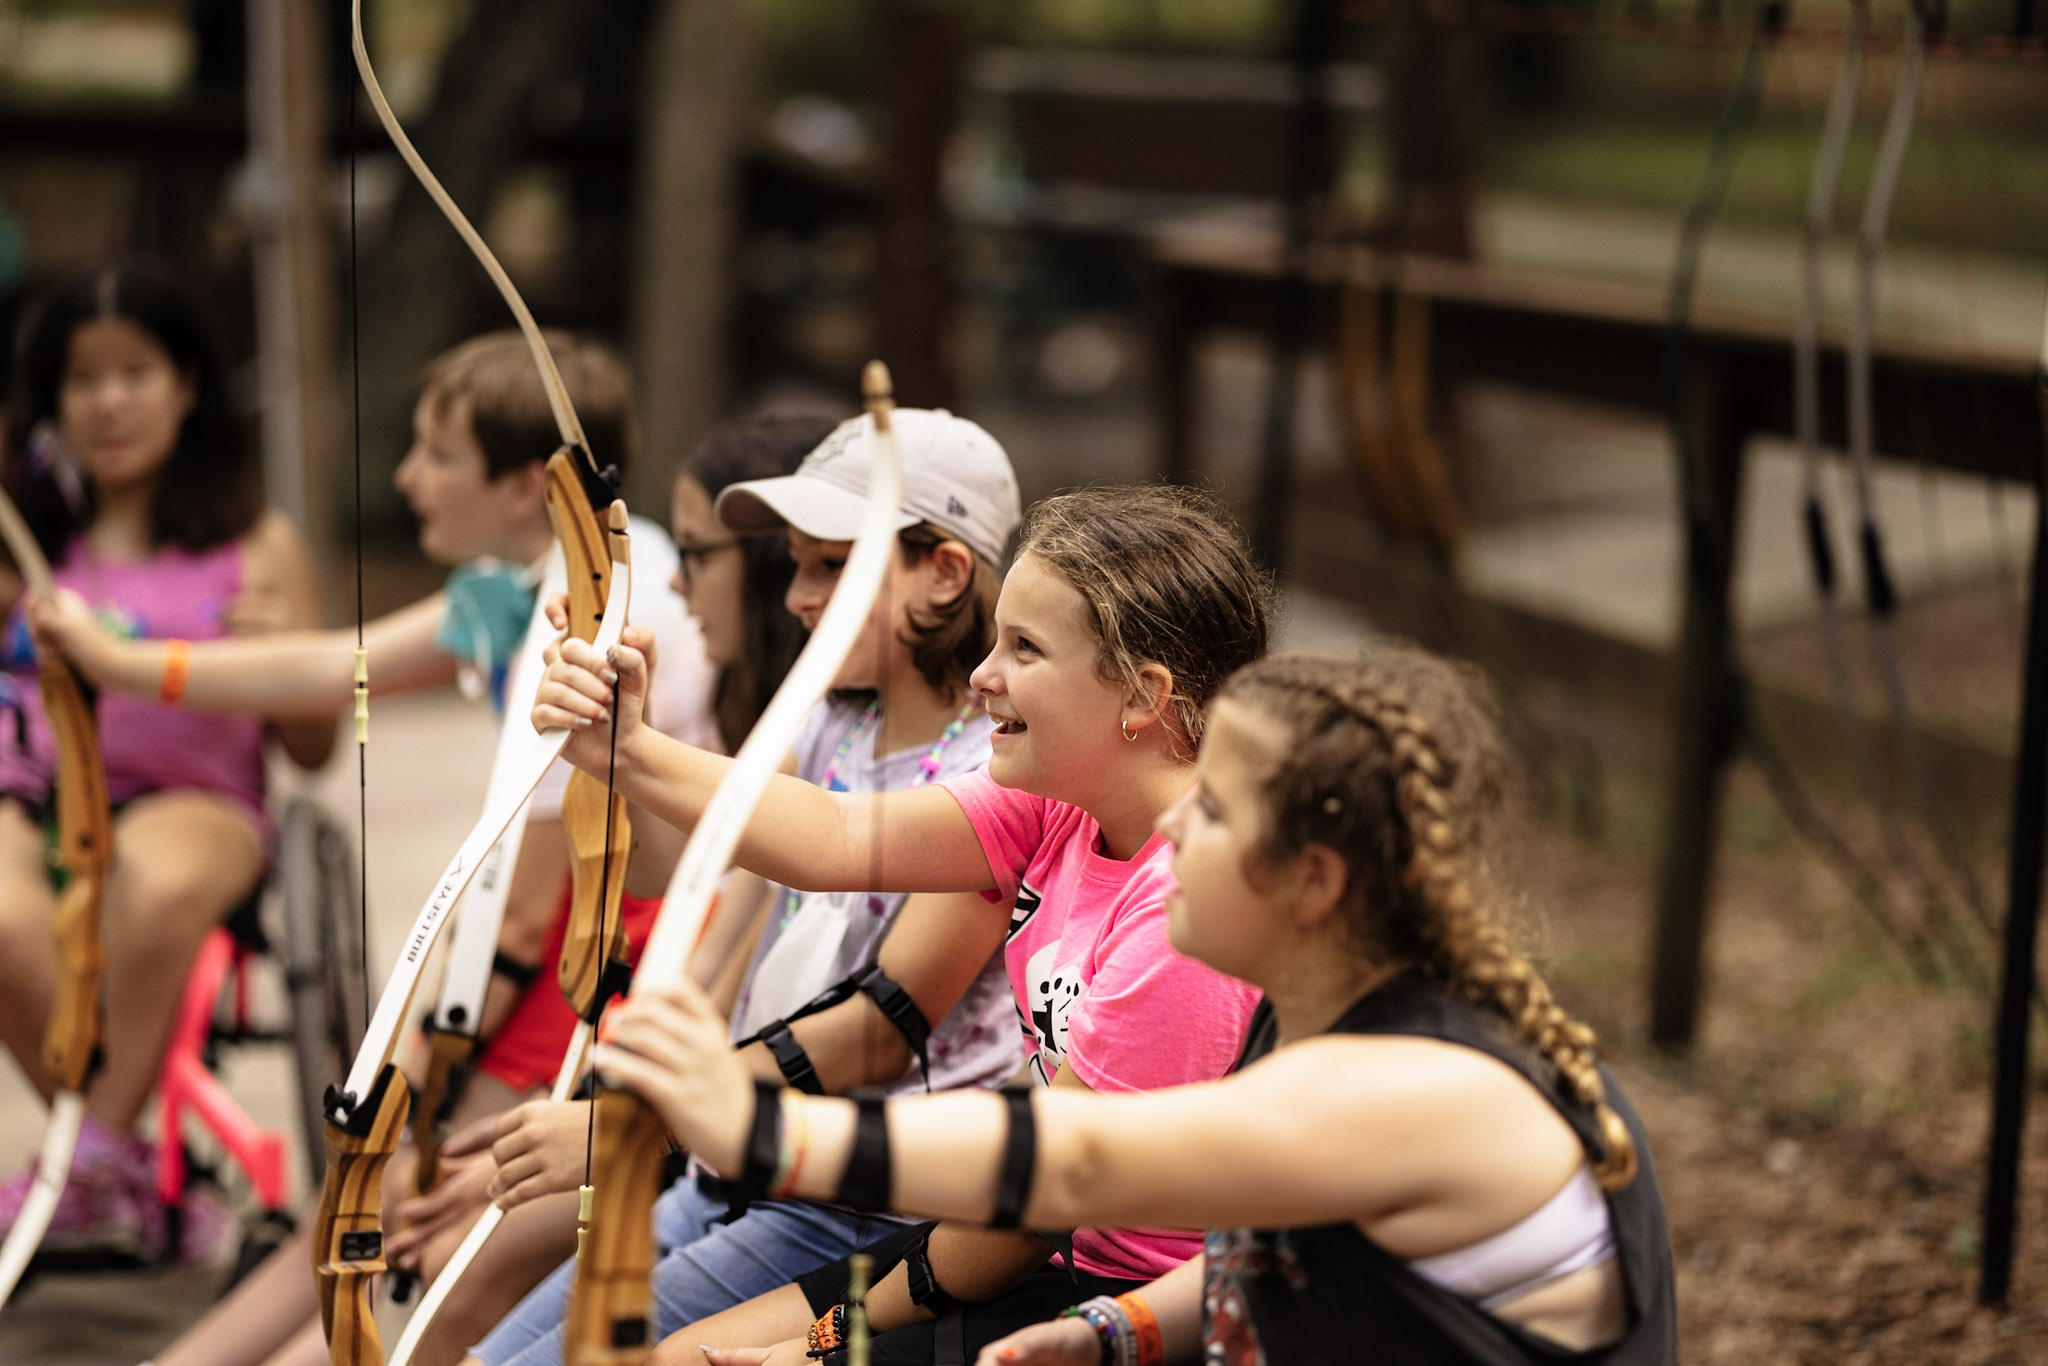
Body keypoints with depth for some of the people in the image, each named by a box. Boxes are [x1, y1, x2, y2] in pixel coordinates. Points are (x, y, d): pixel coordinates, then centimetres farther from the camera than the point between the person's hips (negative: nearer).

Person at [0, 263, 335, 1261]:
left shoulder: (257, 545, 11)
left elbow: (313, 748, 10)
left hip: (193, 800, -1)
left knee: (160, 882, -39)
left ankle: (88, 1162, -20)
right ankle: (136, 1176, -12)